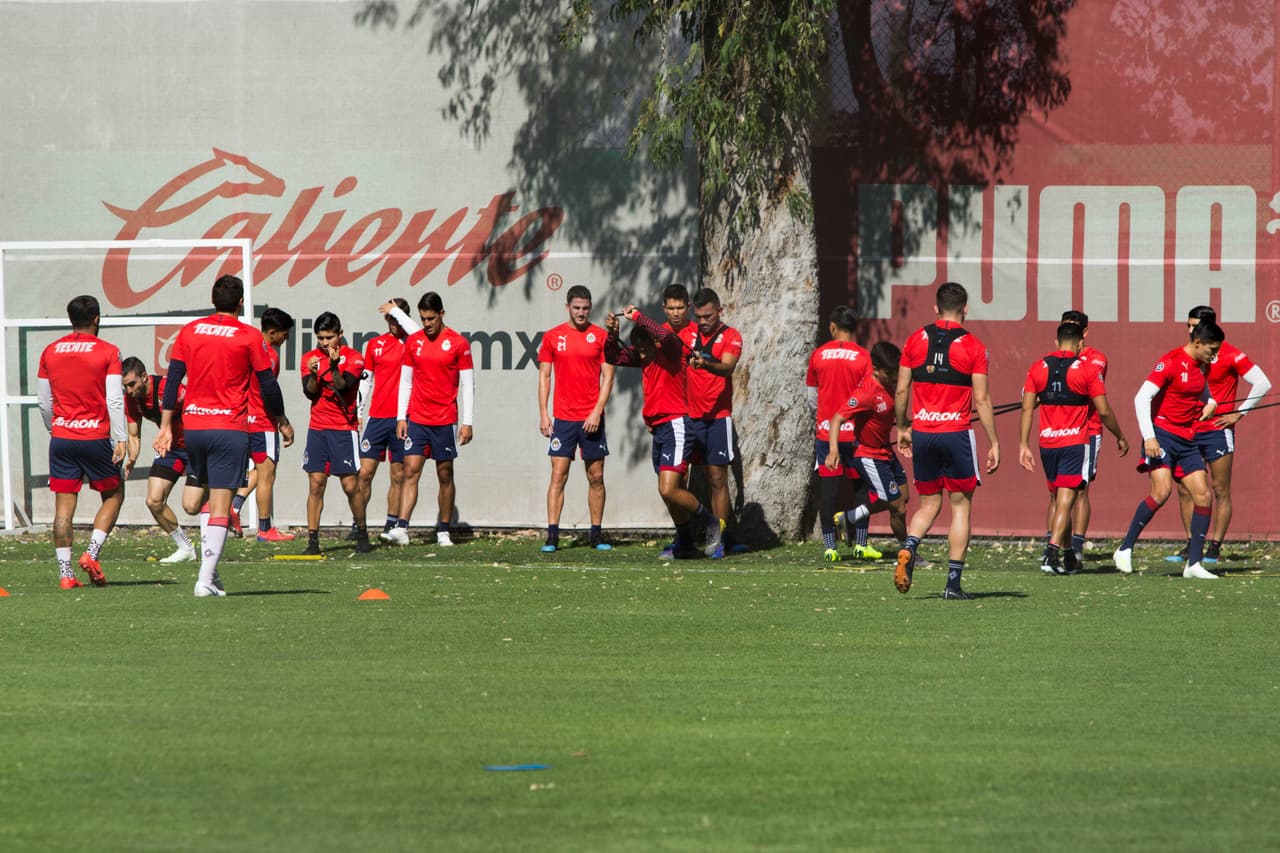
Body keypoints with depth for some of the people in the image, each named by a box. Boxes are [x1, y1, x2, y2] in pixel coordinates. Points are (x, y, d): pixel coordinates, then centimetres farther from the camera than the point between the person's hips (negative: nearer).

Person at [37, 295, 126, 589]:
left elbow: (44, 402, 11)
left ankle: (65, 573, -2)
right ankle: (91, 553, -3)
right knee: (114, 495, 14)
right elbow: (115, 400, -10)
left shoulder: (50, 352, 7)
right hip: (96, 437, -3)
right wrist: (119, 440, -9)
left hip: (61, 438, 3)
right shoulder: (107, 352, -5)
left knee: (64, 506, 4)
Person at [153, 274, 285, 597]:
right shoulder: (250, 337, -3)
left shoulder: (189, 331, 7)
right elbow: (268, 386, 1)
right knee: (220, 505, -5)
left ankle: (209, 570, 13)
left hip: (192, 425, 4)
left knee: (209, 496, 21)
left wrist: (166, 426, 9)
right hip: (229, 428, -4)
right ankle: (206, 579, -13)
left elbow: (172, 380, 6)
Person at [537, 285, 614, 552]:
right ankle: (552, 535, -7)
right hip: (563, 418, 0)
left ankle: (596, 534, 11)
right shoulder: (552, 337, 5)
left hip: (592, 418, 0)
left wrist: (597, 412, -9)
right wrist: (543, 414, 0)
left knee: (596, 477, 4)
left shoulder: (601, 336, 3)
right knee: (558, 475, -5)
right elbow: (544, 376, 8)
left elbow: (608, 377, 1)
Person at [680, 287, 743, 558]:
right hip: (687, 416, 4)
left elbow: (728, 367, -21)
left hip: (717, 417, -4)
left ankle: (718, 539, 0)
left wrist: (707, 364, -39)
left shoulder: (730, 336, -3)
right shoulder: (687, 333, 10)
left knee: (717, 479, -3)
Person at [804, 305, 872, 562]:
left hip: (825, 431, 1)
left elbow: (810, 395, 11)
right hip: (855, 431, -1)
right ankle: (860, 545, 8)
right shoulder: (863, 357, -5)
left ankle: (829, 546, -1)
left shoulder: (818, 355, 2)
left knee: (827, 488, 2)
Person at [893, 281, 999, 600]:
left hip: (922, 433, 3)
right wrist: (994, 444, -1)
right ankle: (953, 582, 2)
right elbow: (981, 399, -6)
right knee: (960, 506, 6)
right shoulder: (973, 346, -4)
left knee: (929, 503, 16)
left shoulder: (916, 340, 4)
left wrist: (901, 429, 19)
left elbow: (902, 390, 5)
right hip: (956, 434, -3)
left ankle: (908, 548, -12)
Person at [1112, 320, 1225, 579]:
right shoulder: (1171, 362, -13)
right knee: (1162, 491, -22)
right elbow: (1141, 398, -17)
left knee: (1204, 496, -3)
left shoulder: (1202, 366, 11)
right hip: (1162, 435, -8)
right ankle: (1125, 549, -9)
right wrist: (1149, 437, -24)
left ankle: (1194, 563, 1)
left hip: (1187, 440, 8)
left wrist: (1209, 404, 7)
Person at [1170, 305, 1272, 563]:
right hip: (1188, 431, 6)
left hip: (1217, 430, -6)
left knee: (1220, 491, -2)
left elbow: (1262, 384, -7)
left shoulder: (1228, 354, -8)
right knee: (1184, 489, 2)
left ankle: (1215, 547, 2)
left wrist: (1238, 414, -8)